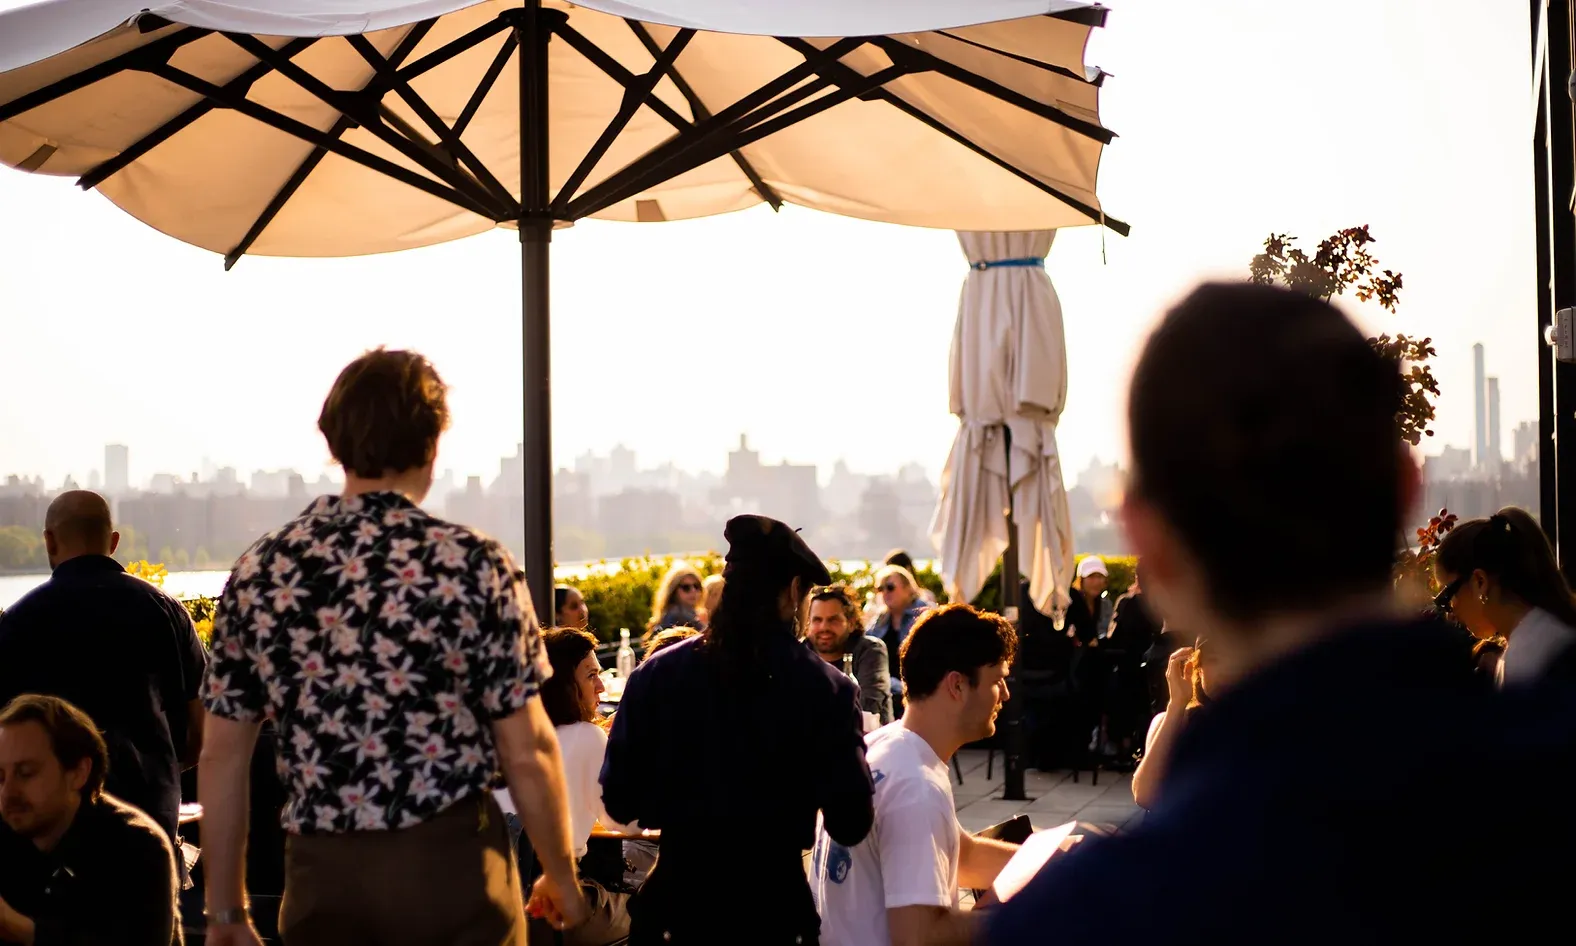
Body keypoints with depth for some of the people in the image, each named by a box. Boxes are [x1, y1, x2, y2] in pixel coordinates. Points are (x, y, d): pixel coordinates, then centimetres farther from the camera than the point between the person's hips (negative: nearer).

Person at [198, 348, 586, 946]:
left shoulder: (260, 572, 2)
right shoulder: (472, 563, -8)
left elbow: (222, 757, 5)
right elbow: (527, 752, -7)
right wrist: (562, 876, 7)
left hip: (321, 874, 3)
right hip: (449, 861, -3)